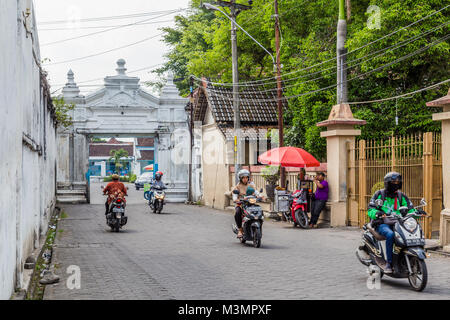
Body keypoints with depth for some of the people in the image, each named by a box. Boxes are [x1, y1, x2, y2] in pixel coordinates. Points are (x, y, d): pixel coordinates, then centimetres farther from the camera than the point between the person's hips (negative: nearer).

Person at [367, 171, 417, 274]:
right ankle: (389, 263, -30)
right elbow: (370, 210, -4)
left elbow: (410, 209, 15)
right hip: (382, 224, -4)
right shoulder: (379, 194, 3)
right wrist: (377, 213, -27)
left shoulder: (401, 196, 15)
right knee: (390, 235, -38)